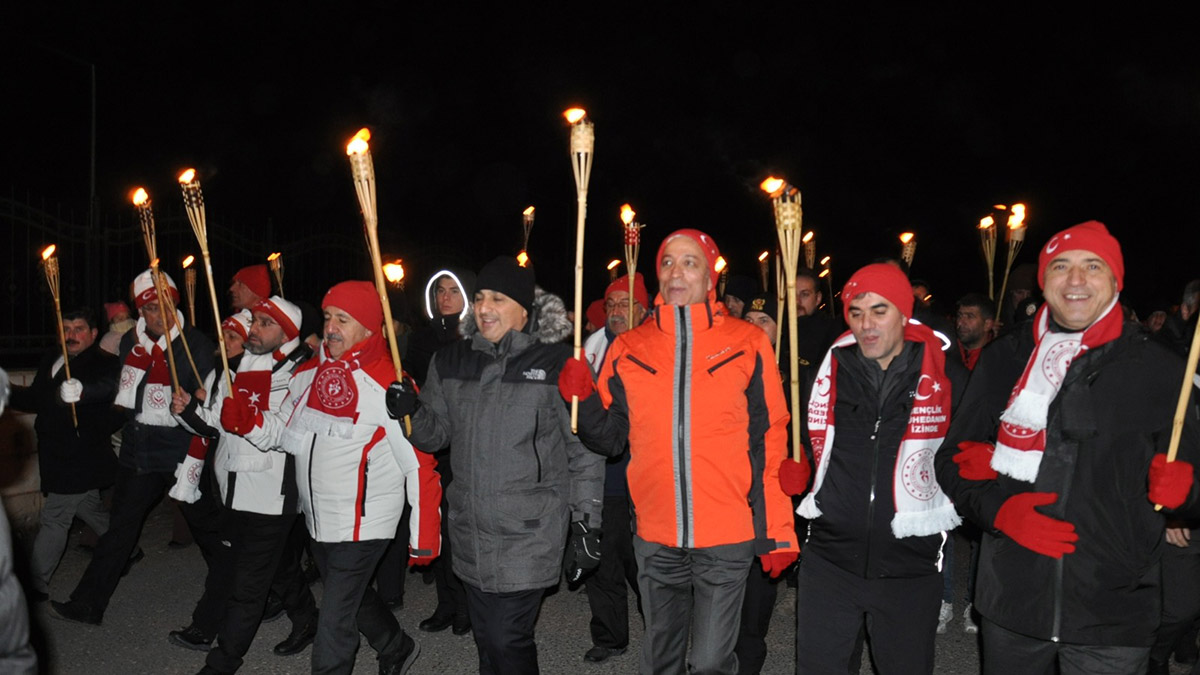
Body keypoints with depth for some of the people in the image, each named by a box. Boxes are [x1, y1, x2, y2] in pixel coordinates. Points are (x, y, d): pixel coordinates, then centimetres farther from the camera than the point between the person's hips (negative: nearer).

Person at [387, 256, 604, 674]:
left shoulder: (557, 364, -10)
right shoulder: (451, 362, 5)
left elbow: (585, 451, -7)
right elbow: (436, 434, 12)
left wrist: (587, 526, -8)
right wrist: (412, 411, -9)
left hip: (528, 534, -5)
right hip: (470, 533, 5)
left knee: (508, 640, -2)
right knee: (486, 640, 17)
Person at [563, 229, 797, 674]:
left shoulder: (748, 344, -2)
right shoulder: (628, 350, 4)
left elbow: (770, 443, -1)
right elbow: (609, 438, 6)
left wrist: (777, 532, -2)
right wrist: (582, 399, -13)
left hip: (728, 538, -2)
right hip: (656, 538, 3)